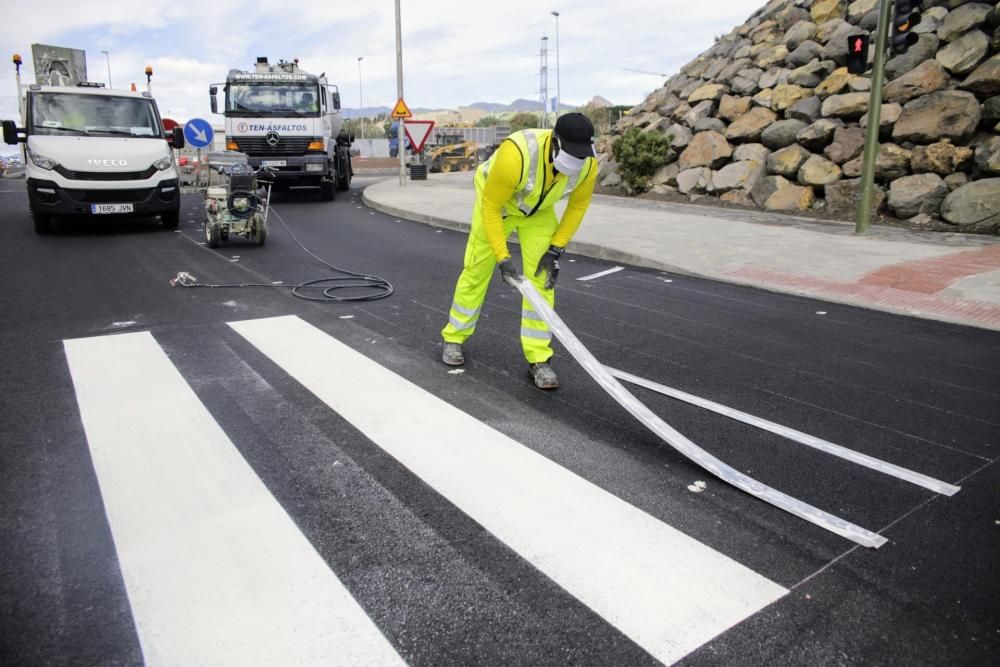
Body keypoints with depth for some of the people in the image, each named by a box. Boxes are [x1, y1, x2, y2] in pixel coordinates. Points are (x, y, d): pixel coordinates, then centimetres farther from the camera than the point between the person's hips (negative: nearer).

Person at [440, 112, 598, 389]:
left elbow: (578, 204, -8)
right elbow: (490, 206, -28)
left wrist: (555, 249, -11)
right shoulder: (514, 155, -42)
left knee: (541, 280, -7)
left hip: (540, 209, 3)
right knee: (476, 271, 5)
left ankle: (538, 358, 3)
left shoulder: (588, 163, -28)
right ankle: (454, 338, 26)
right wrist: (502, 257, -28)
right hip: (496, 202, -3)